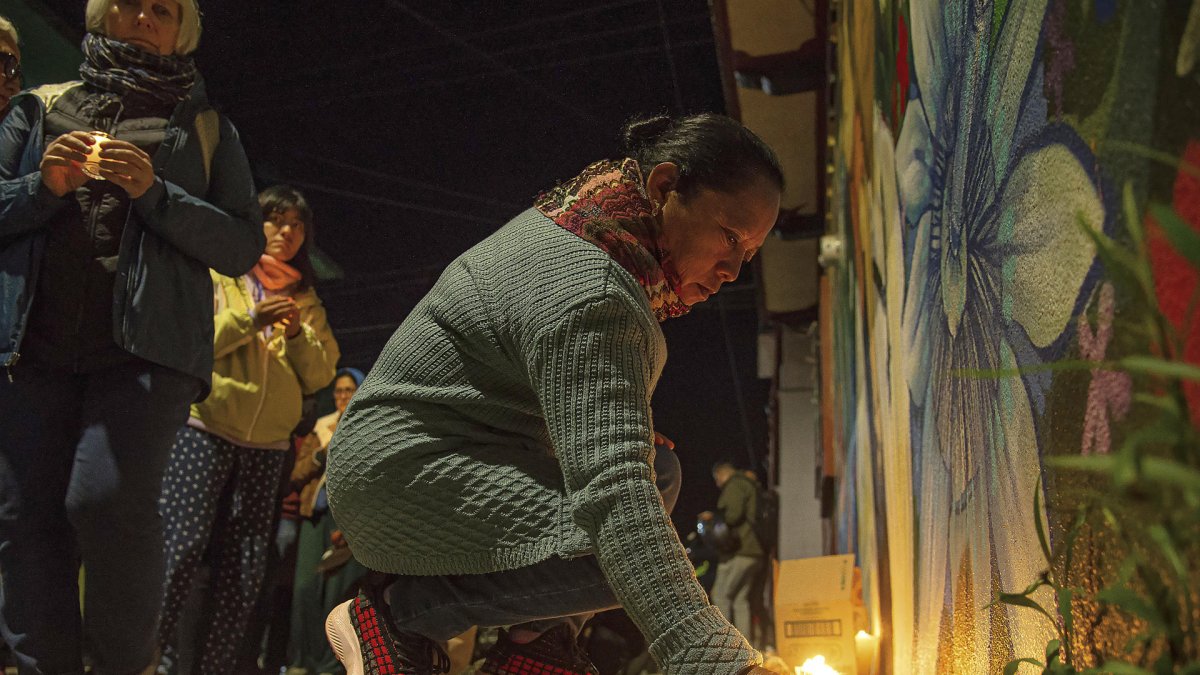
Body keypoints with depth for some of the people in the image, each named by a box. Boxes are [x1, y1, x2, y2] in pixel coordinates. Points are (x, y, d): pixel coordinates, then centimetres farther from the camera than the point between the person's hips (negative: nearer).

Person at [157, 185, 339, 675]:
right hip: (206, 429, -3)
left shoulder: (306, 302, 17)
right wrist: (249, 319, -14)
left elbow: (320, 376, 10)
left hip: (268, 443, 4)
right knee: (182, 545, -12)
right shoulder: (218, 276, 7)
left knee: (245, 567, 2)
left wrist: (299, 336, -7)